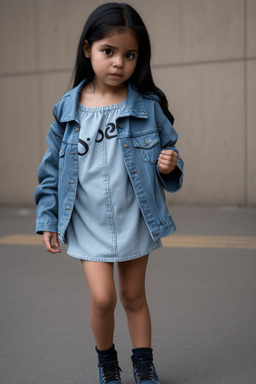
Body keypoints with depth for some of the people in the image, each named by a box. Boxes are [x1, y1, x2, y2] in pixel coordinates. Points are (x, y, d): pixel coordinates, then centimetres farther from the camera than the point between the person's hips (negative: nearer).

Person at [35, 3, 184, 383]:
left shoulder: (149, 107, -6)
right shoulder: (67, 110, -5)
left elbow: (168, 150, 5)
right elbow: (52, 168, 3)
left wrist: (170, 166, -19)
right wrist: (47, 220, 2)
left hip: (135, 220, 1)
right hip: (89, 224, 0)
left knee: (134, 296, 13)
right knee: (103, 297, -6)